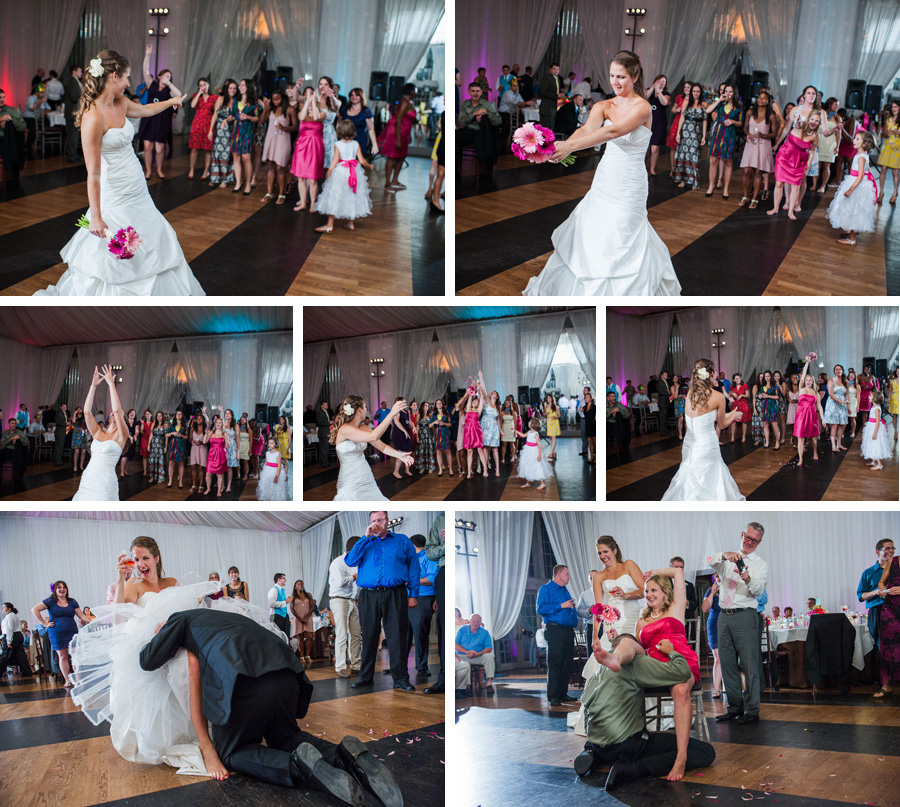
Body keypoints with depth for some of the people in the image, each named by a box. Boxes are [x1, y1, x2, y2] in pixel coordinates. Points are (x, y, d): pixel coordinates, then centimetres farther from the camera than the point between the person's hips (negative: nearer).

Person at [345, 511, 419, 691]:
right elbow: (350, 561, 1)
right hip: (369, 596, 2)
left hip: (395, 595, -2)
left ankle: (400, 678, 1)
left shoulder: (402, 541, 13)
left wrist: (413, 594, -1)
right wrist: (366, 537, -3)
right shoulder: (365, 543, 18)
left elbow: (414, 568, 9)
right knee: (369, 636, 4)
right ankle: (365, 677, 12)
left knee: (397, 636, -4)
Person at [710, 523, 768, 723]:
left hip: (744, 615, -4)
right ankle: (735, 707, 16)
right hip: (724, 615, 4)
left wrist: (749, 580, -33)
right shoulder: (727, 560, 16)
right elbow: (712, 562, -7)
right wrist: (725, 556, -27)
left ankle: (752, 711, -8)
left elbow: (759, 590, -11)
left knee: (749, 664, -9)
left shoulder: (760, 564, 6)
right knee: (727, 663, 7)